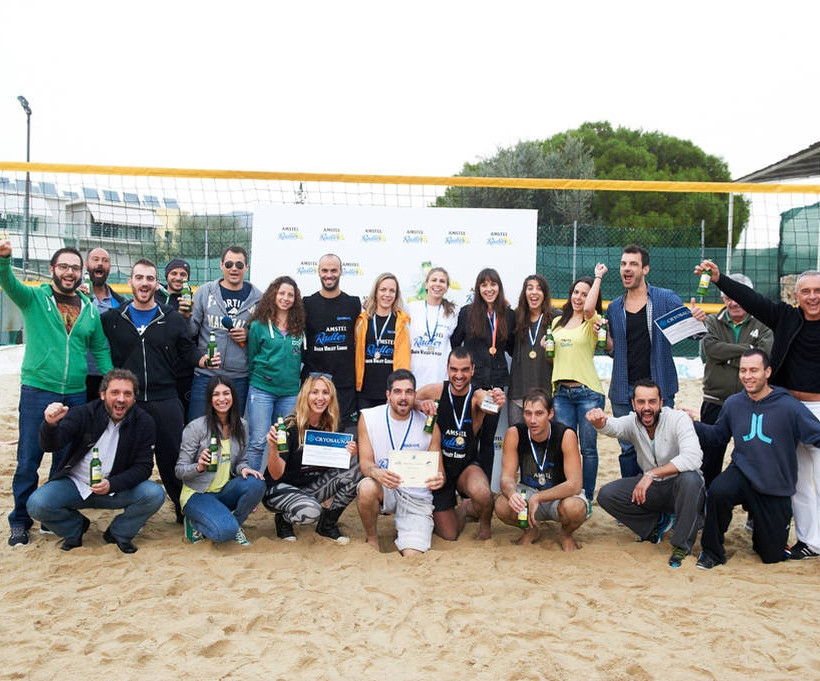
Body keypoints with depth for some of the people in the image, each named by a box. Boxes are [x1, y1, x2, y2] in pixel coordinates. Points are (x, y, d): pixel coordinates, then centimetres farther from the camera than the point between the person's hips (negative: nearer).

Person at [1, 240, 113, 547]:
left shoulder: (90, 309, 8)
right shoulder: (34, 298, 0)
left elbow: (101, 352, 12)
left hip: (77, 395, 3)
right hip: (37, 391, -3)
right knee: (28, 460, 1)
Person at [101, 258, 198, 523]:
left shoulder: (173, 320, 6)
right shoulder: (112, 319, 8)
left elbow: (189, 355, 7)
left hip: (165, 402, -1)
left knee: (173, 458, 3)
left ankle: (185, 510, 16)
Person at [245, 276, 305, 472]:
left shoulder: (299, 327, 7)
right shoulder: (259, 325, -1)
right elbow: (251, 358, 6)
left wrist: (295, 377, 10)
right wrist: (256, 378, 6)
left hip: (290, 393, 3)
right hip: (262, 390, -3)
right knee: (258, 442, -4)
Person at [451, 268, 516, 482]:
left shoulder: (509, 315, 9)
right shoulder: (467, 312, 1)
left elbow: (512, 349, 16)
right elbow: (453, 344, 3)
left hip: (496, 382, 3)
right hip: (471, 381, -2)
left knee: (488, 436, 9)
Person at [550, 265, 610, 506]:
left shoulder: (592, 322, 0)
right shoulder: (558, 322, 16)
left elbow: (588, 307, -24)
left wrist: (598, 277, -12)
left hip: (588, 392, -4)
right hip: (561, 393, 4)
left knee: (588, 448, 2)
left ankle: (587, 498, 14)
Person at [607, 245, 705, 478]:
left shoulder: (666, 298, -1)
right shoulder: (614, 308, 9)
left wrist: (698, 319, -27)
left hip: (658, 388, -3)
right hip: (623, 391, 3)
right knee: (628, 449, 10)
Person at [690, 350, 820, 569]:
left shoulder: (788, 406, -14)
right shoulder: (732, 403, -1)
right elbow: (718, 435, 12)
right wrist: (693, 424, -1)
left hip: (776, 488, -1)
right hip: (742, 474, 2)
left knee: (772, 556, 6)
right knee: (717, 491, -35)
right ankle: (712, 551, -12)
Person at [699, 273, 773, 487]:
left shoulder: (762, 325, 4)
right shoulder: (712, 322, 6)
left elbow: (766, 355, -13)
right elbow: (710, 348, -14)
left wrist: (727, 356, -13)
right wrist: (747, 349, -16)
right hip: (715, 402, 1)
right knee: (709, 459, 6)